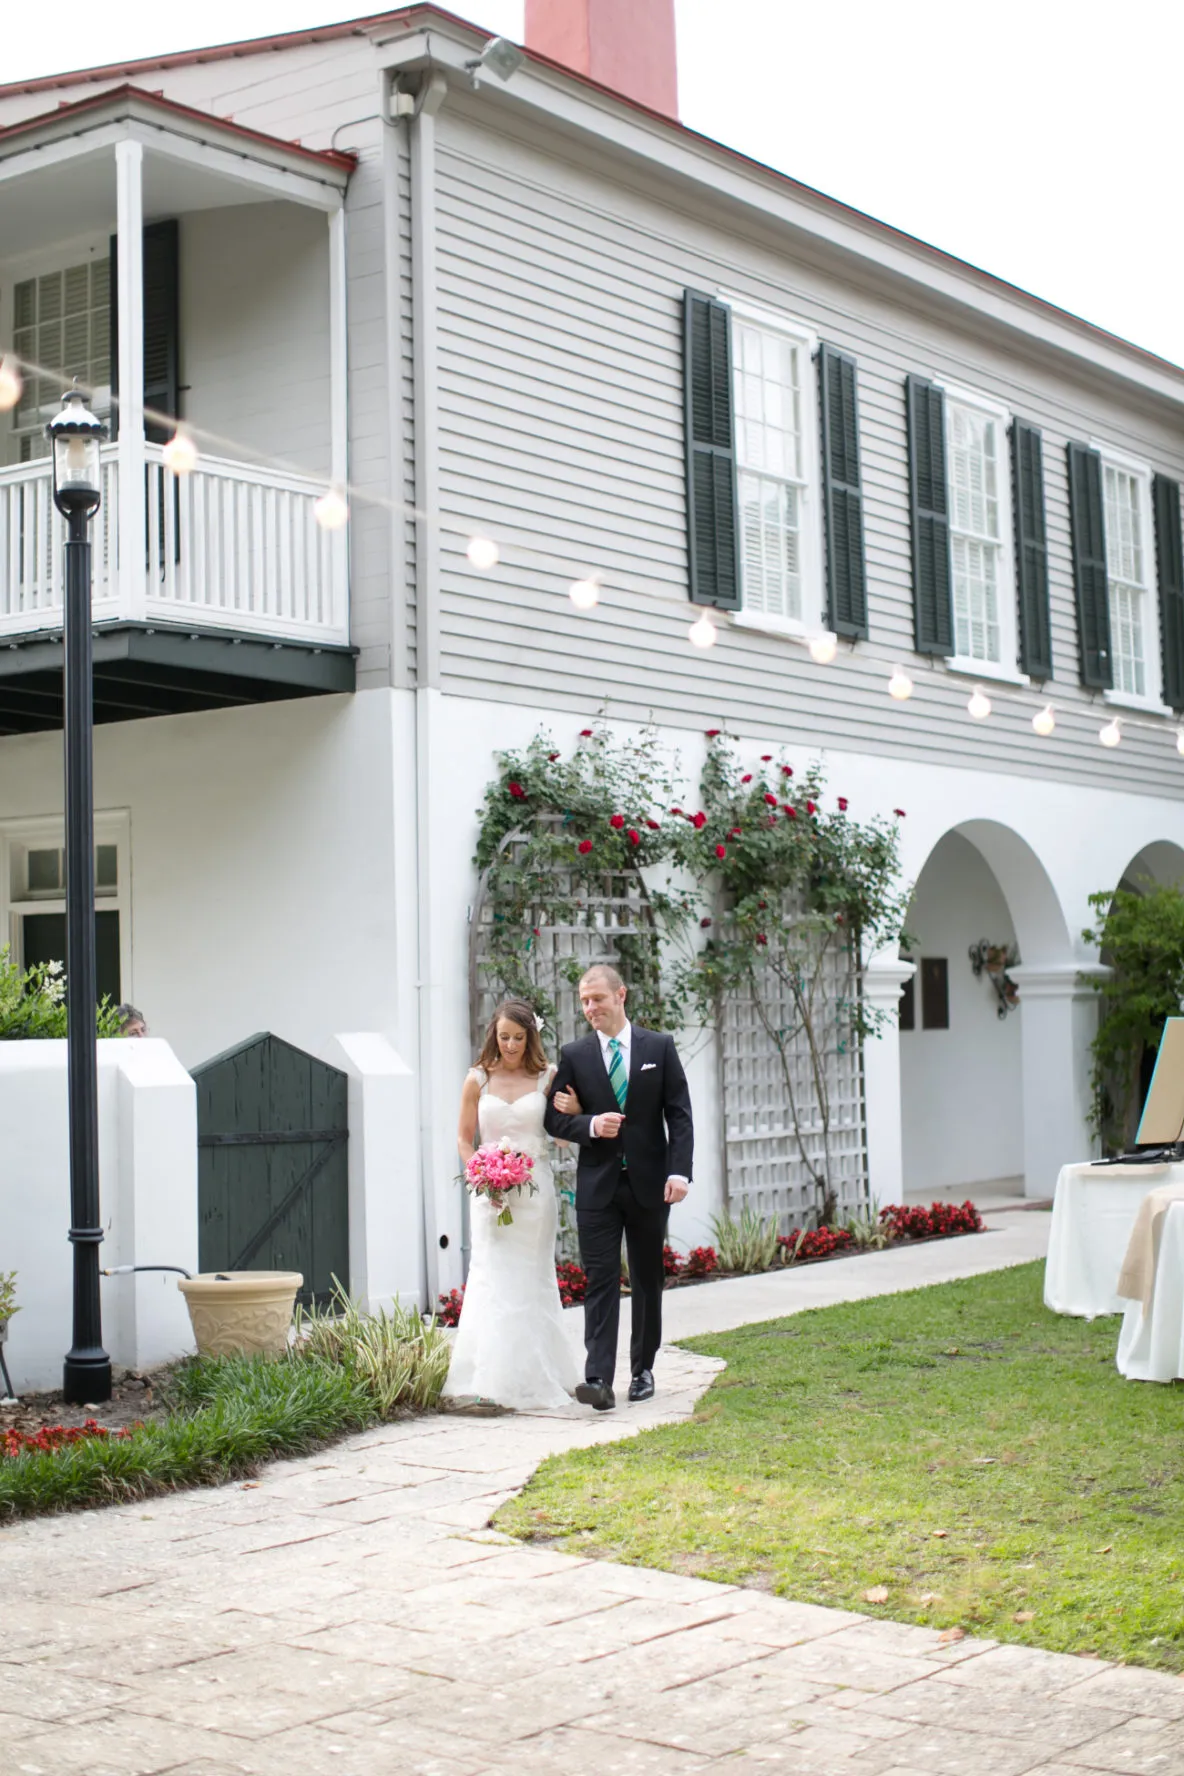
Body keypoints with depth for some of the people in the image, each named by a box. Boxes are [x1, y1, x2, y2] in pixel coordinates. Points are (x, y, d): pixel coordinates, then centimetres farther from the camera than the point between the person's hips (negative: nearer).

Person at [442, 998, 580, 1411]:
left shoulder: (547, 1077, 4)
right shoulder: (478, 1080, 4)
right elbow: (464, 1139, 8)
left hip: (534, 1189, 0)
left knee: (530, 1281, 4)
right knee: (493, 1279, -7)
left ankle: (532, 1378, 14)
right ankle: (493, 1380, -5)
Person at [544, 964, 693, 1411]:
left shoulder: (659, 1047, 2)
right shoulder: (574, 1055, 4)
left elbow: (679, 1115, -1)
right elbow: (554, 1119, 5)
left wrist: (679, 1171, -11)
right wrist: (590, 1125, -15)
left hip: (650, 1183, 0)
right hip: (597, 1186, 0)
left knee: (647, 1280, 10)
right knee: (600, 1281, -7)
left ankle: (642, 1369, 23)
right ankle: (599, 1379, -13)